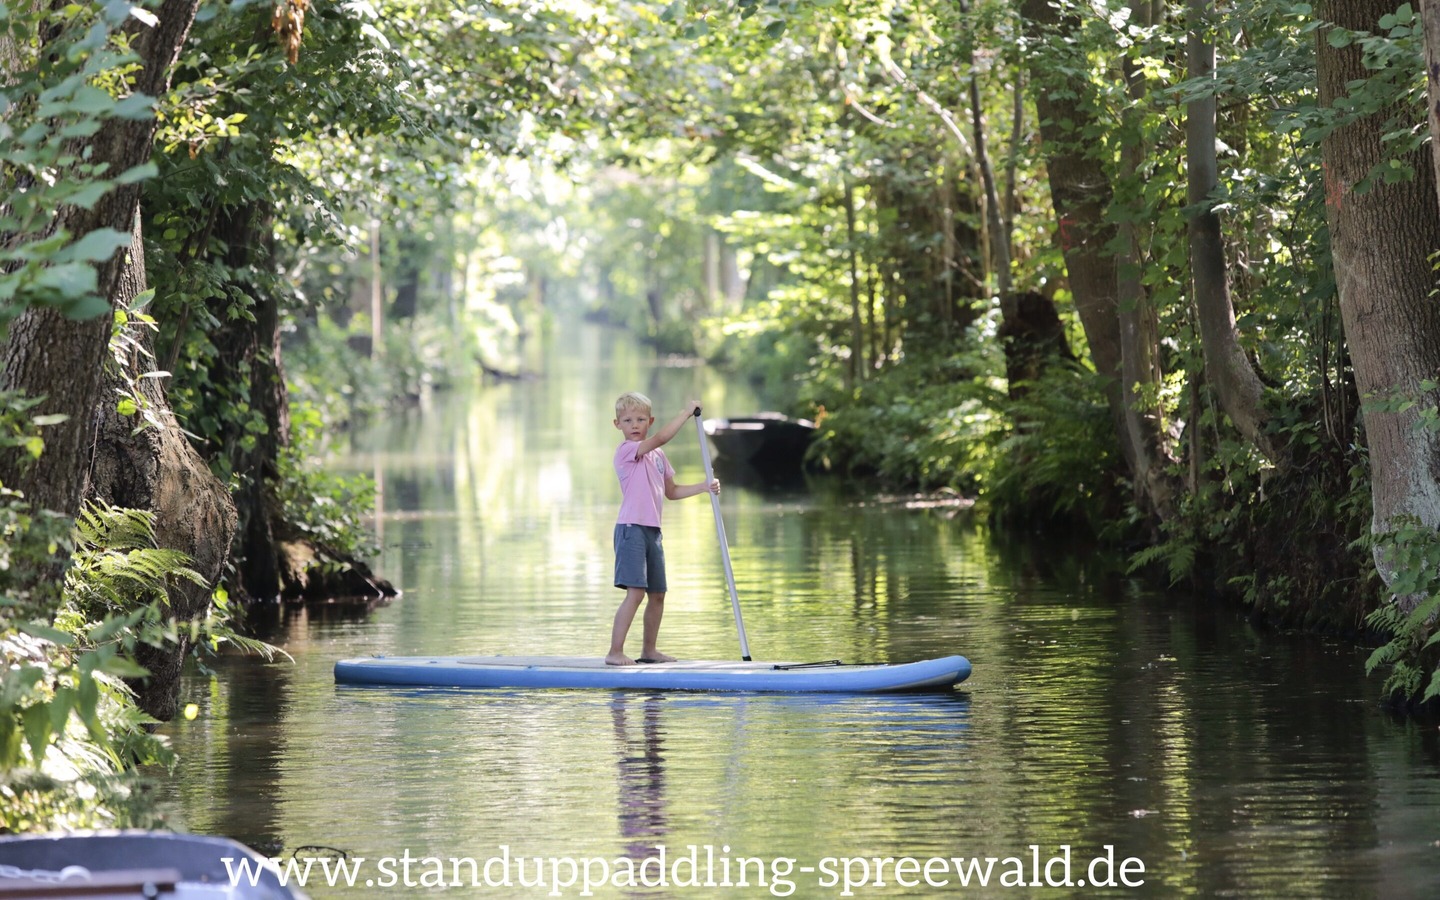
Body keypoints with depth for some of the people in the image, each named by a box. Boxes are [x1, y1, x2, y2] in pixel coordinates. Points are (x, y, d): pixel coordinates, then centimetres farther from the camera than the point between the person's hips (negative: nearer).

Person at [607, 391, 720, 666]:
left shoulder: (657, 455, 16)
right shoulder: (626, 450, -10)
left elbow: (671, 491, 24)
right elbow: (660, 438, -25)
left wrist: (704, 487, 13)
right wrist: (687, 412, -19)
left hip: (652, 530, 9)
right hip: (631, 528, -9)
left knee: (657, 594, 14)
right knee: (635, 592, -17)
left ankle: (649, 650, 27)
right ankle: (615, 652, -17)